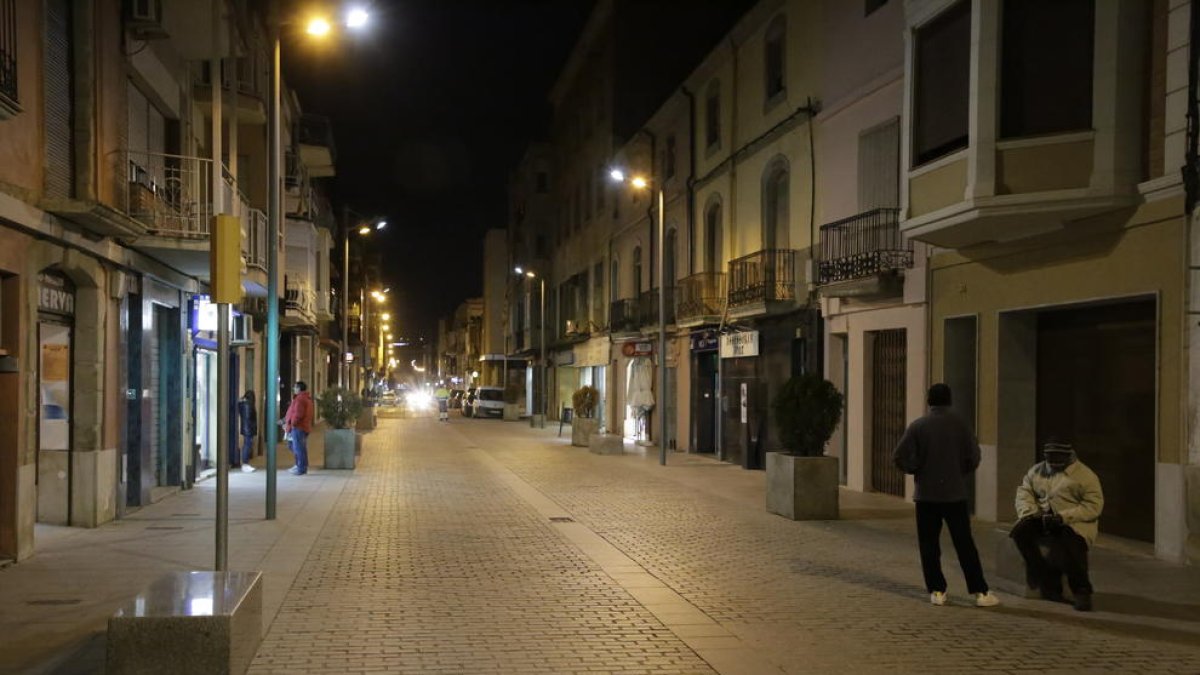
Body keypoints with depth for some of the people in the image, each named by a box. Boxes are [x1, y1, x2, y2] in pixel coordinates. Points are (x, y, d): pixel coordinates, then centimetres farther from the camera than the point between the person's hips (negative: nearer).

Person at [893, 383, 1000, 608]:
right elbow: (973, 457, -3)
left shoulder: (918, 426, -5)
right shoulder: (959, 424, -3)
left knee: (929, 545, 7)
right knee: (964, 544, 6)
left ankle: (937, 591, 6)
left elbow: (899, 456, -10)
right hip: (955, 493, 1)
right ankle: (980, 592, 7)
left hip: (926, 494, -1)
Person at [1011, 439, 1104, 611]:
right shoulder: (1036, 471, 14)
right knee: (1020, 531, -24)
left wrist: (1063, 517, -21)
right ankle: (1047, 582, -15)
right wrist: (1029, 512, -9)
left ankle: (1081, 591, -15)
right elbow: (1024, 492, 13)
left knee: (1072, 543, -37)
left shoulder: (1085, 475, -3)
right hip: (1042, 519, 5)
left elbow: (1094, 505, -11)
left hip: (1074, 523, -5)